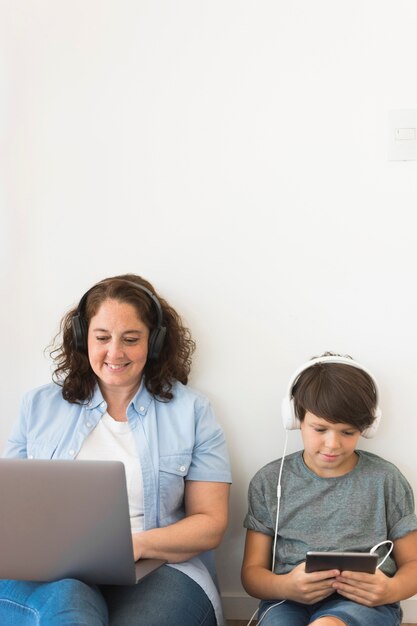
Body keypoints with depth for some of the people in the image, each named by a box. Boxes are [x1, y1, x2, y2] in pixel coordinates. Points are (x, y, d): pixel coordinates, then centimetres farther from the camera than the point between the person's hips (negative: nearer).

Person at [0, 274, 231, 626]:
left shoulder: (190, 410, 9)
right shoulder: (40, 406, 15)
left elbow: (211, 523, 6)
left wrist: (137, 545, -13)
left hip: (157, 571, 0)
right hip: (52, 574, 1)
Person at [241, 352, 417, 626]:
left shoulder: (386, 479, 7)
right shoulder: (269, 481, 9)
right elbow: (252, 571, 9)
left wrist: (392, 590, -13)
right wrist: (285, 586, -15)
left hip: (364, 603, -1)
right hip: (289, 600, 1)